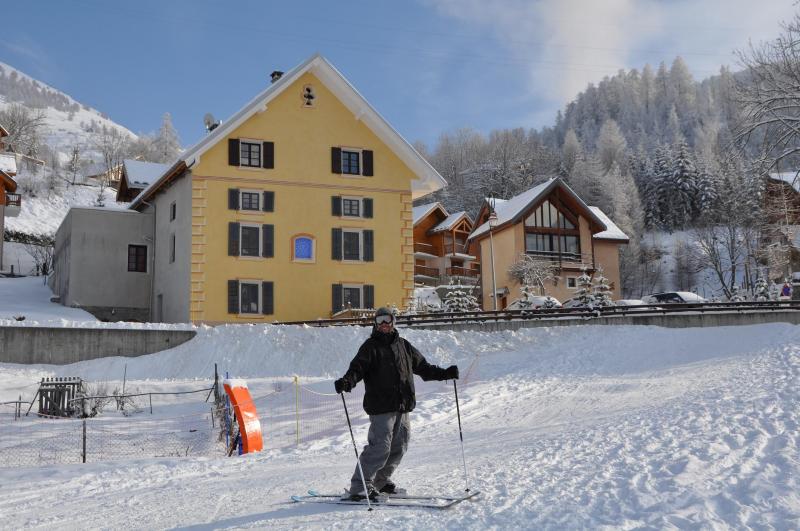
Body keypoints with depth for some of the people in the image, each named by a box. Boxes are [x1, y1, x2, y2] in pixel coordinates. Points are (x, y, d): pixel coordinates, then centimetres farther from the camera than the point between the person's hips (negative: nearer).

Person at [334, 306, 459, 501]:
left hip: (403, 406, 6)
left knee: (399, 446, 11)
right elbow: (357, 367, -13)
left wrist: (445, 373, 17)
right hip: (381, 406, -6)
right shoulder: (370, 346, 1)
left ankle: (381, 481, 26)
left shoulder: (403, 345, 17)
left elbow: (422, 367, 24)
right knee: (380, 446, -13)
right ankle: (360, 486, -4)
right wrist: (347, 381, -33)